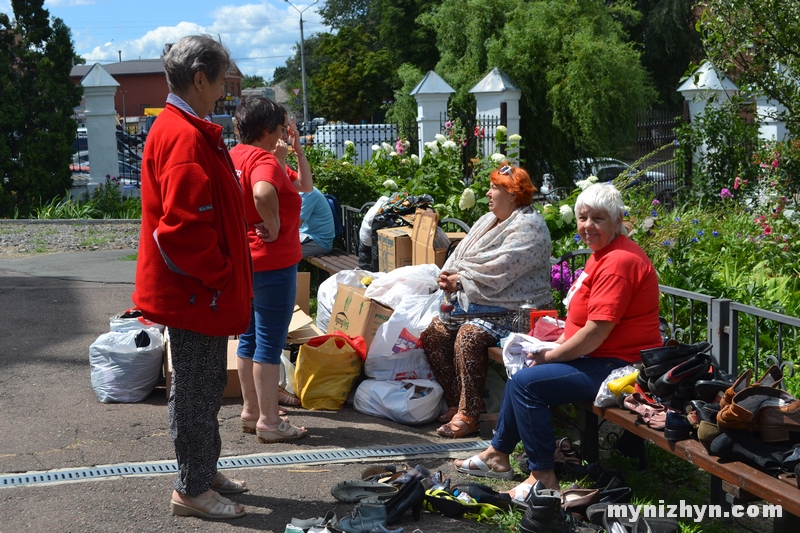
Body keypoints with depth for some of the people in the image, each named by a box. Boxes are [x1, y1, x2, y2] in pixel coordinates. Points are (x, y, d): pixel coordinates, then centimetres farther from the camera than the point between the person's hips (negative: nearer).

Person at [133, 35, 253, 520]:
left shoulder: (187, 130, 14)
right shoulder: (185, 137, -21)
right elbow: (185, 226, -28)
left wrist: (225, 274, 17)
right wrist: (219, 276, -16)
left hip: (200, 289, 11)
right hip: (197, 292, -11)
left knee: (207, 385, 20)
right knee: (196, 389, 2)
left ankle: (204, 472, 34)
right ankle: (192, 489, 16)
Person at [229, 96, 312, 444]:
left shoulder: (237, 156, 13)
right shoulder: (265, 159, -17)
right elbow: (263, 193, -41)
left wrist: (296, 150, 10)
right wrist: (274, 226, -27)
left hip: (247, 261, 10)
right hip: (273, 264, -10)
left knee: (249, 338, 16)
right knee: (270, 343, -2)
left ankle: (251, 411, 28)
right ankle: (269, 421, 6)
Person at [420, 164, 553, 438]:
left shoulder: (528, 227, -12)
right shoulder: (487, 221, 20)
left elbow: (496, 272, -21)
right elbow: (462, 254, 17)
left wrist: (459, 281, -11)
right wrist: (448, 277, -5)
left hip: (513, 310, -9)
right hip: (473, 302, 10)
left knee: (469, 335, -31)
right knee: (434, 333, -7)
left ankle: (469, 415, -23)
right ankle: (456, 403, -1)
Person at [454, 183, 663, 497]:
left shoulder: (618, 262, -22)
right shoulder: (602, 253, 13)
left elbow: (595, 332, -25)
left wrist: (548, 357, -14)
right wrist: (553, 347, 5)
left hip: (618, 365, -11)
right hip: (595, 356, 11)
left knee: (527, 383, -18)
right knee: (522, 374, 16)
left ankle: (543, 476, -8)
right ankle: (498, 454, 26)